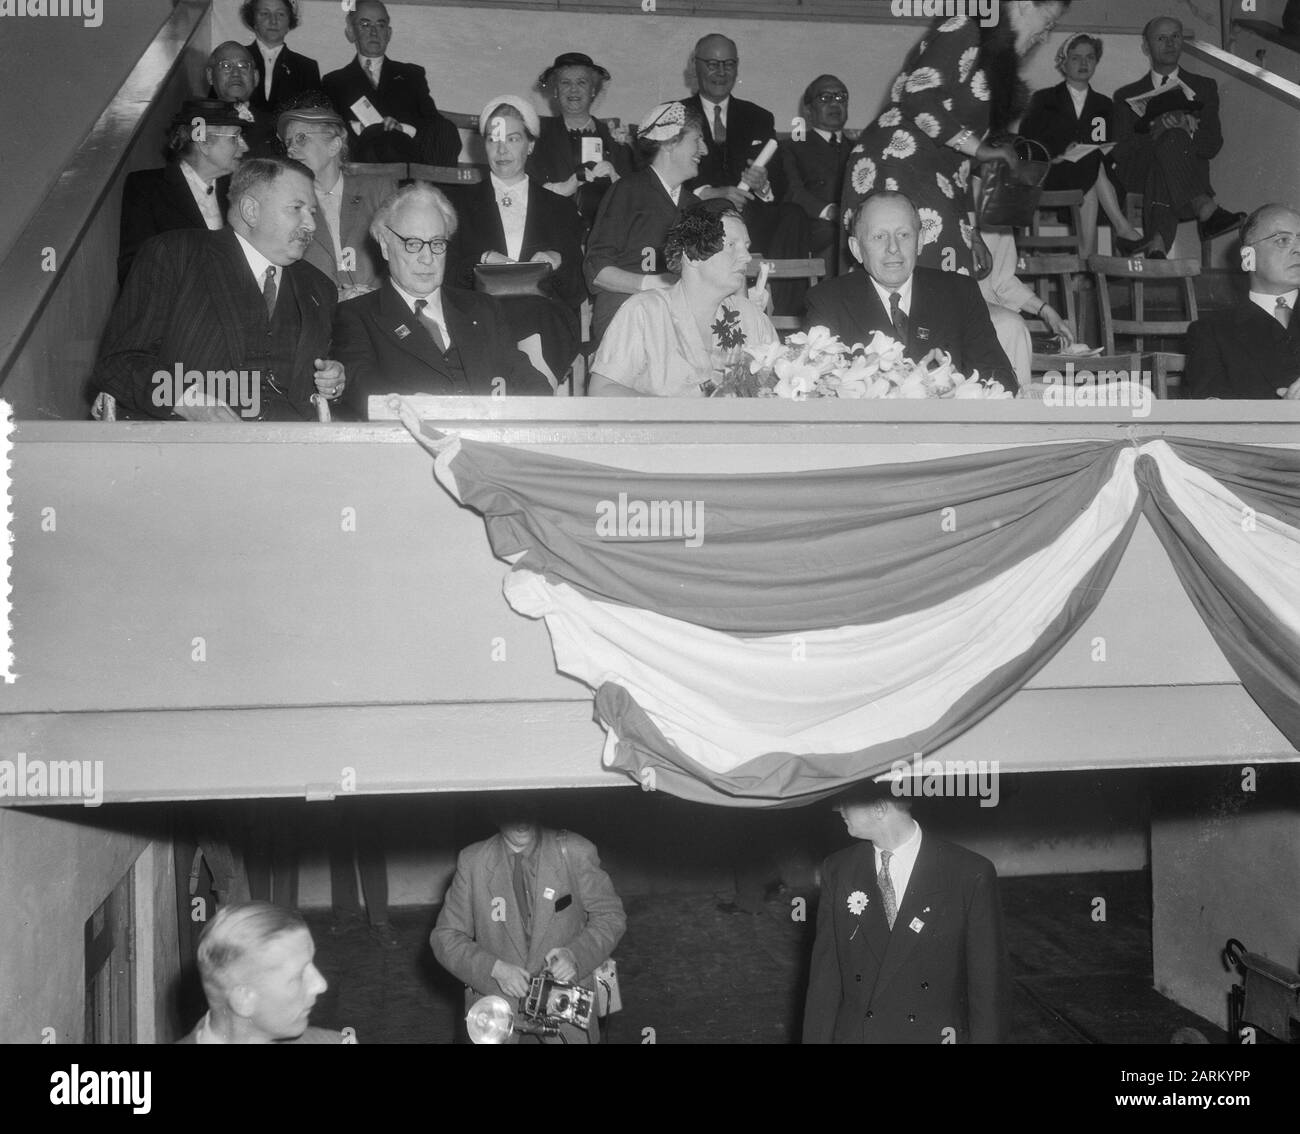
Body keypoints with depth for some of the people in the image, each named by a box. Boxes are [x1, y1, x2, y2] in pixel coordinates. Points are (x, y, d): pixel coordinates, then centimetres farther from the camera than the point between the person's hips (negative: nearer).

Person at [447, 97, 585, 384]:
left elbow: (579, 292, 15)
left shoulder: (561, 210, 20)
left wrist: (558, 262, -5)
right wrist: (483, 260, -9)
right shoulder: (461, 202, 19)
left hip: (549, 320, 1)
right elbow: (445, 277, 9)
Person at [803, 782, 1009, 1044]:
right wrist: (816, 1038, 1)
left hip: (936, 1034, -3)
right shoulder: (838, 870, 1)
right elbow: (824, 980, 4)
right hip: (853, 1034, 3)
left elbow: (989, 989, -5)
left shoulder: (971, 875, -10)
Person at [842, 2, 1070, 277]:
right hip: (897, 169, -9)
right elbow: (918, 98, -18)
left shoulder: (996, 57, 24)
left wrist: (967, 228, 18)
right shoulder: (963, 30, -4)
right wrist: (980, 148, -12)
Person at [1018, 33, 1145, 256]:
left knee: (1090, 193, -32)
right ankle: (1124, 229, -35)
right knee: (1092, 164, -31)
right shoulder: (1043, 100, 15)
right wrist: (1059, 153, -16)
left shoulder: (1104, 105, 23)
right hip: (1050, 181, -3)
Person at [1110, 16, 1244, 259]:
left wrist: (1187, 128, -13)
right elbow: (1118, 152, 5)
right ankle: (1208, 211, -50)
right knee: (1170, 135, -34)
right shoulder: (1127, 96, 20)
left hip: (1190, 173, 1)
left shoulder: (1204, 87, 22)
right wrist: (1155, 130, -14)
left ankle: (1158, 242, -58)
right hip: (1139, 173, 0)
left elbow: (1213, 146, 10)